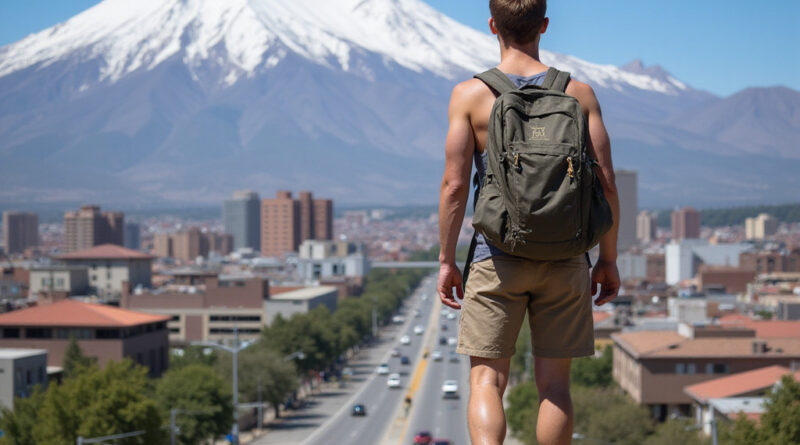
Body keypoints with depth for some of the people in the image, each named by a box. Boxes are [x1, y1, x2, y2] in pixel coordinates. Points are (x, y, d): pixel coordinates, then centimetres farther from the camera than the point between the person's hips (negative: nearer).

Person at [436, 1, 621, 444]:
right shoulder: (579, 94, 2)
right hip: (564, 257, 2)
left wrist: (446, 260, 3)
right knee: (553, 382, 10)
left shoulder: (470, 95, -2)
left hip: (497, 257, -1)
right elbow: (606, 182, 0)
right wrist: (608, 259, 9)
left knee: (487, 379, 3)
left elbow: (455, 185, -5)